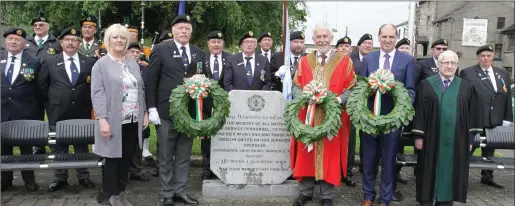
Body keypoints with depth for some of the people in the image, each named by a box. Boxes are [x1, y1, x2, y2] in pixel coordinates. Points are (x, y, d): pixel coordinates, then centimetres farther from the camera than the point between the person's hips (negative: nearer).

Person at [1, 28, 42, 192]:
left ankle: (29, 179, 22)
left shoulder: (33, 62, -3)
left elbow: (39, 89, -2)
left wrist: (38, 114, -3)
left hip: (25, 113, -2)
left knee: (26, 146, 9)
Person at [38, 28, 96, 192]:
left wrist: (87, 101, 4)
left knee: (82, 145, 9)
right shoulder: (49, 61, 2)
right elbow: (42, 85, 9)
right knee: (59, 146, 8)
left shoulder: (90, 62, 2)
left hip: (82, 112, 0)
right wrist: (51, 102, 7)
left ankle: (83, 177, 19)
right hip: (58, 112, 0)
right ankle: (60, 178, 19)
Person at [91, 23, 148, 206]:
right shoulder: (101, 64, -3)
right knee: (112, 159, 5)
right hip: (113, 121, -5)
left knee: (127, 159, 10)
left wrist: (145, 113, 8)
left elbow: (140, 90, 15)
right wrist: (102, 119, -18)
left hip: (133, 121, 5)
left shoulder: (133, 64, 13)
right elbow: (97, 93, -10)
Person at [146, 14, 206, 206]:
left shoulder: (199, 53, 11)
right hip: (166, 111, -3)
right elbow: (151, 81, -3)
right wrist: (152, 108, -9)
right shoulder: (160, 50, -1)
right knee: (166, 156, 7)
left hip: (190, 111, 4)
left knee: (184, 156, 11)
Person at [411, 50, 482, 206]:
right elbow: (418, 111, -3)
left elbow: (472, 114, 7)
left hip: (456, 140, 2)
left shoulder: (466, 87, 5)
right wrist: (418, 136, -7)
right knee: (430, 172, 6)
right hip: (432, 138, -1)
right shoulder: (426, 85, -1)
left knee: (450, 173, 8)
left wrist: (470, 138, 4)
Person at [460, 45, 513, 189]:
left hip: (495, 121, 5)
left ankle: (487, 177, 28)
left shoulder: (503, 74, 12)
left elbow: (508, 97, 13)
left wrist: (507, 118, 9)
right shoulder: (467, 73, -4)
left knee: (490, 150, 16)